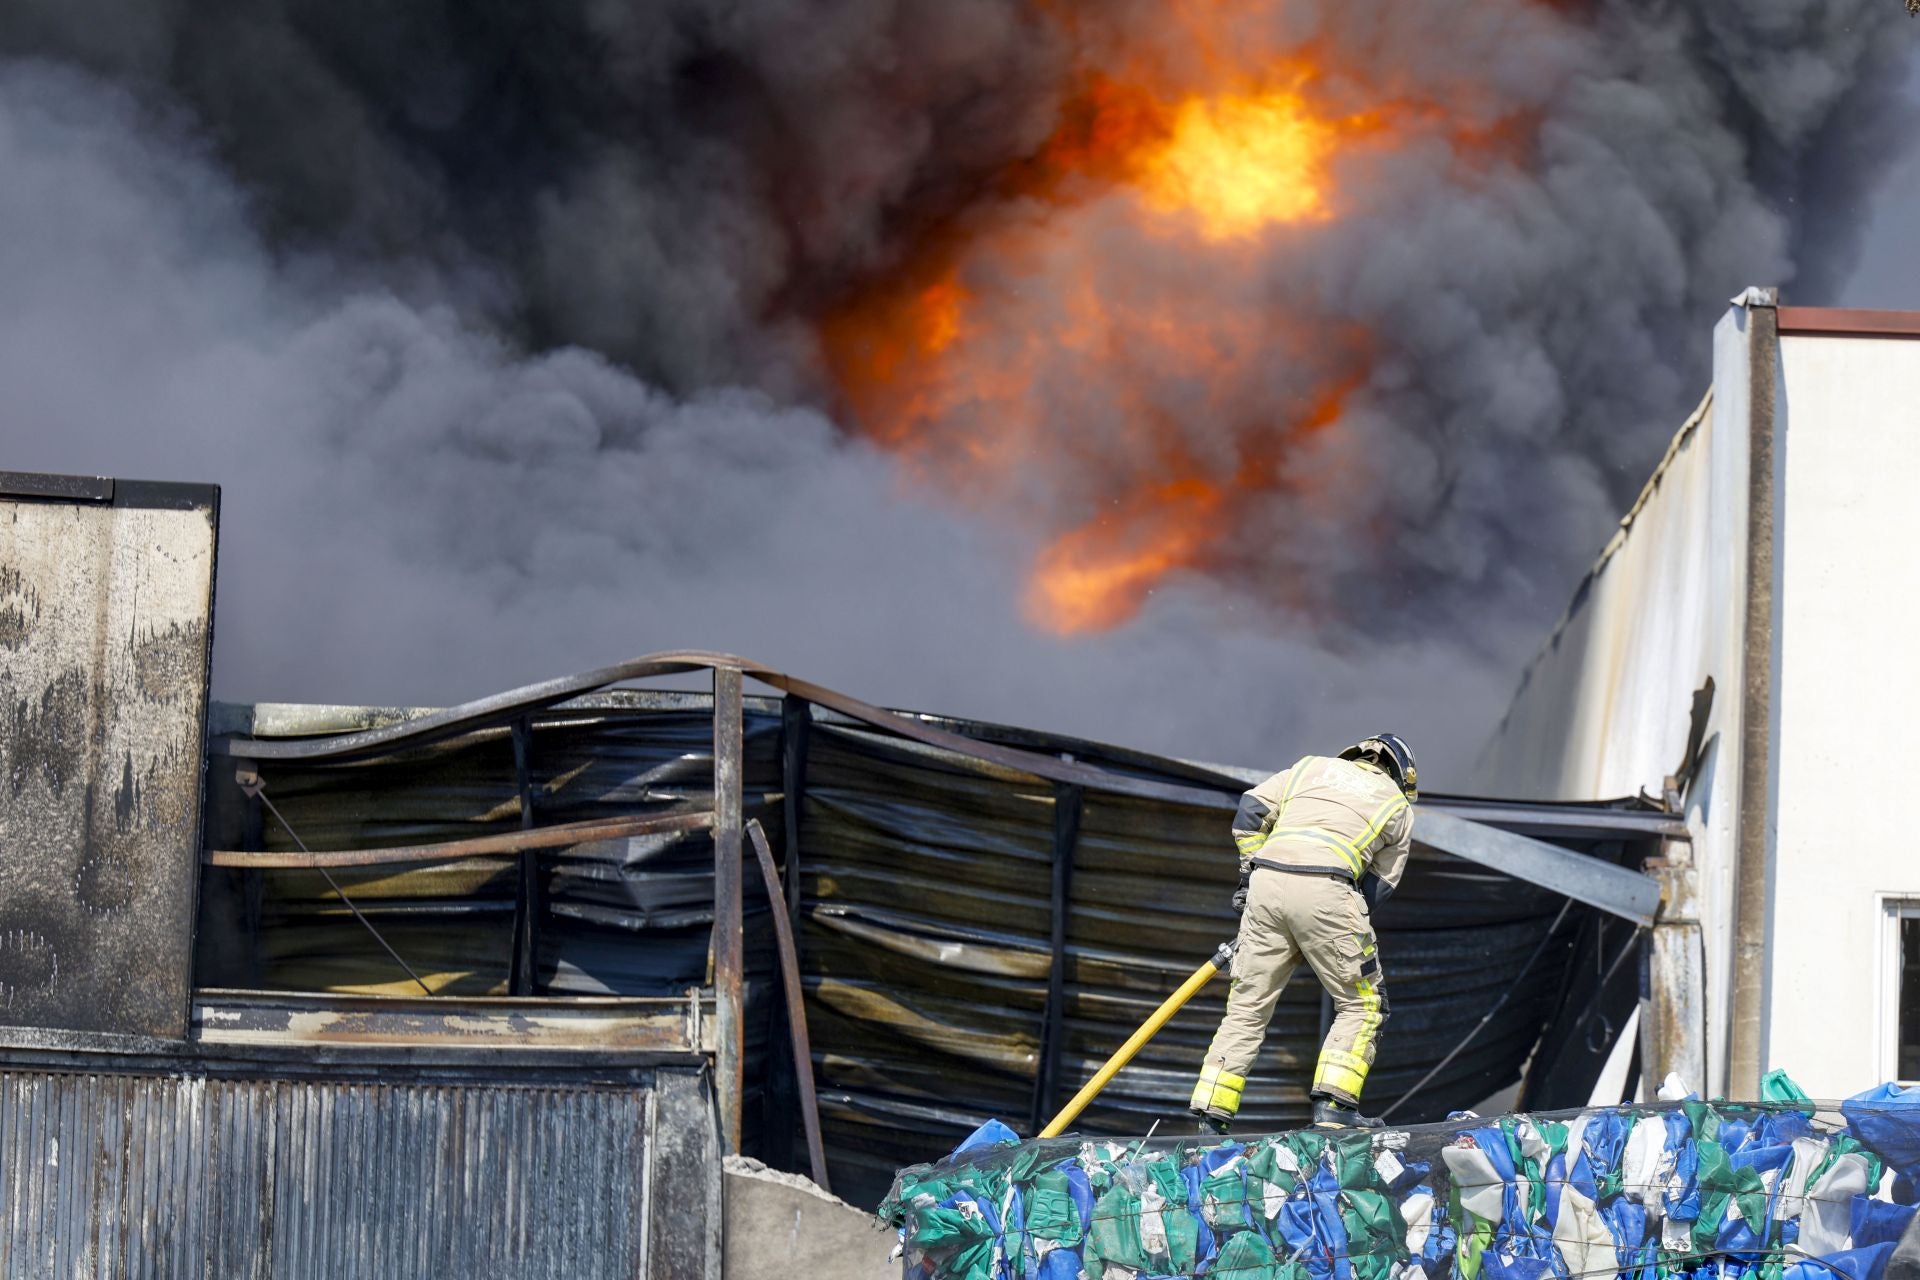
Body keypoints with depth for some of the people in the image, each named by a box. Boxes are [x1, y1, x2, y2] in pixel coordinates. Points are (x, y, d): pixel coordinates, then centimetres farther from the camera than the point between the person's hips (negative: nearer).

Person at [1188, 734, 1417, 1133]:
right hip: (1325, 890, -4)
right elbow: (1378, 887, 18)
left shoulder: (1312, 767, 28)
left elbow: (1251, 812, 18)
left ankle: (1211, 1115, 7)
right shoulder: (1398, 806, 22)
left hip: (1267, 883, 4)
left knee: (1247, 1007, 11)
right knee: (1362, 1004, 11)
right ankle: (1333, 1104, -3)